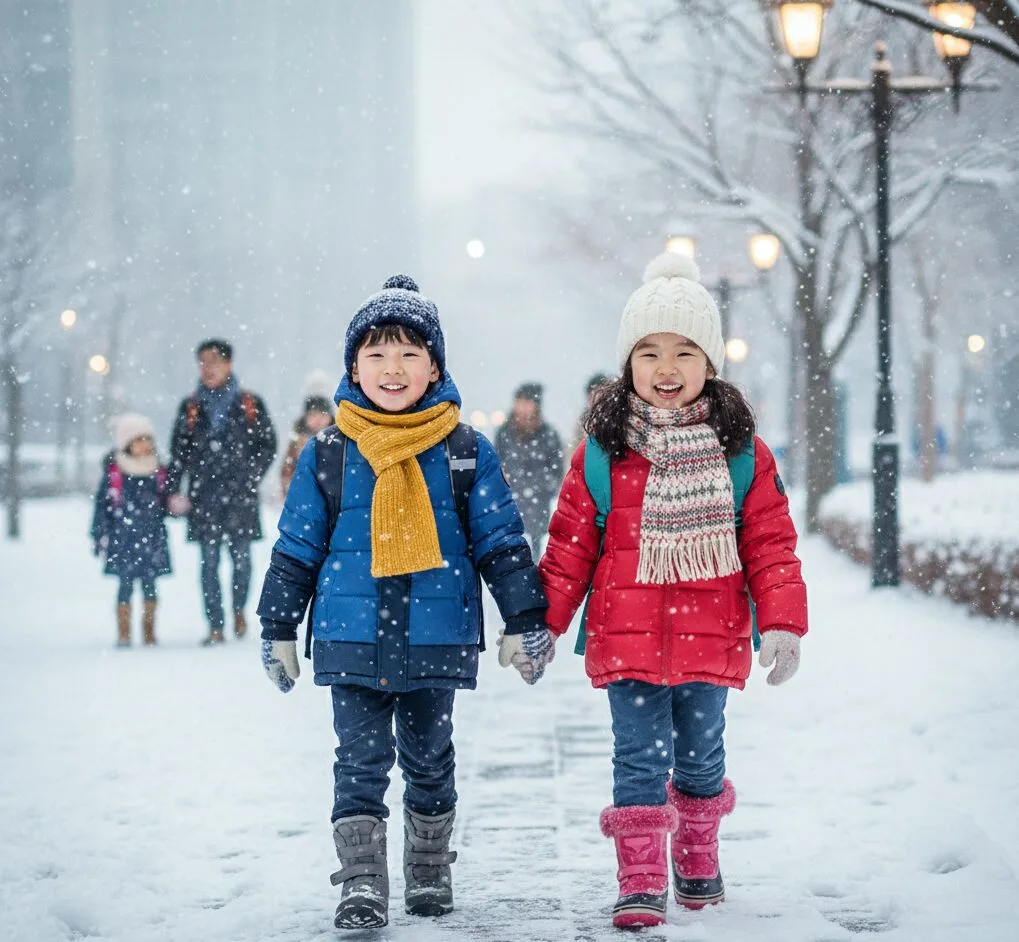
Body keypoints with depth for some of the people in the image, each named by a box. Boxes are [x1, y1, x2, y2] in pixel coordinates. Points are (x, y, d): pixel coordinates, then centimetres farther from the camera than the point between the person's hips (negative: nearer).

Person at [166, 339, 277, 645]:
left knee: (241, 559, 0)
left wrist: (251, 477, -3)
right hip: (203, 496, 1)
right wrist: (172, 491, -1)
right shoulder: (190, 408, 8)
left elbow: (268, 445, 8)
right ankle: (216, 627, 2)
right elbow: (178, 453, 8)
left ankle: (239, 610, 26)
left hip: (240, 496, -1)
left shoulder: (250, 405, 4)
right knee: (209, 563, -2)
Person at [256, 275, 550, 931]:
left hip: (437, 640, 0)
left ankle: (430, 871, 29)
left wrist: (529, 621, 2)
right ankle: (362, 884, 1)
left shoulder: (466, 452, 0)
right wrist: (279, 629, 8)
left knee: (430, 759, 12)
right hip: (352, 640, 0)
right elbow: (296, 548, 7)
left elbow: (502, 543, 4)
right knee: (362, 760, -2)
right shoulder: (328, 455, 0)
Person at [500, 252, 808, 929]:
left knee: (699, 757, 13)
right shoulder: (601, 454, -2)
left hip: (710, 641, 1)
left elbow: (771, 547, 2)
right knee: (640, 758, -3)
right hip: (626, 641, -1)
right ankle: (642, 883, 1)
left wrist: (782, 625, -6)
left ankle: (698, 856, 35)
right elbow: (569, 549, 3)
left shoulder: (744, 456, 0)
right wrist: (538, 626, 2)